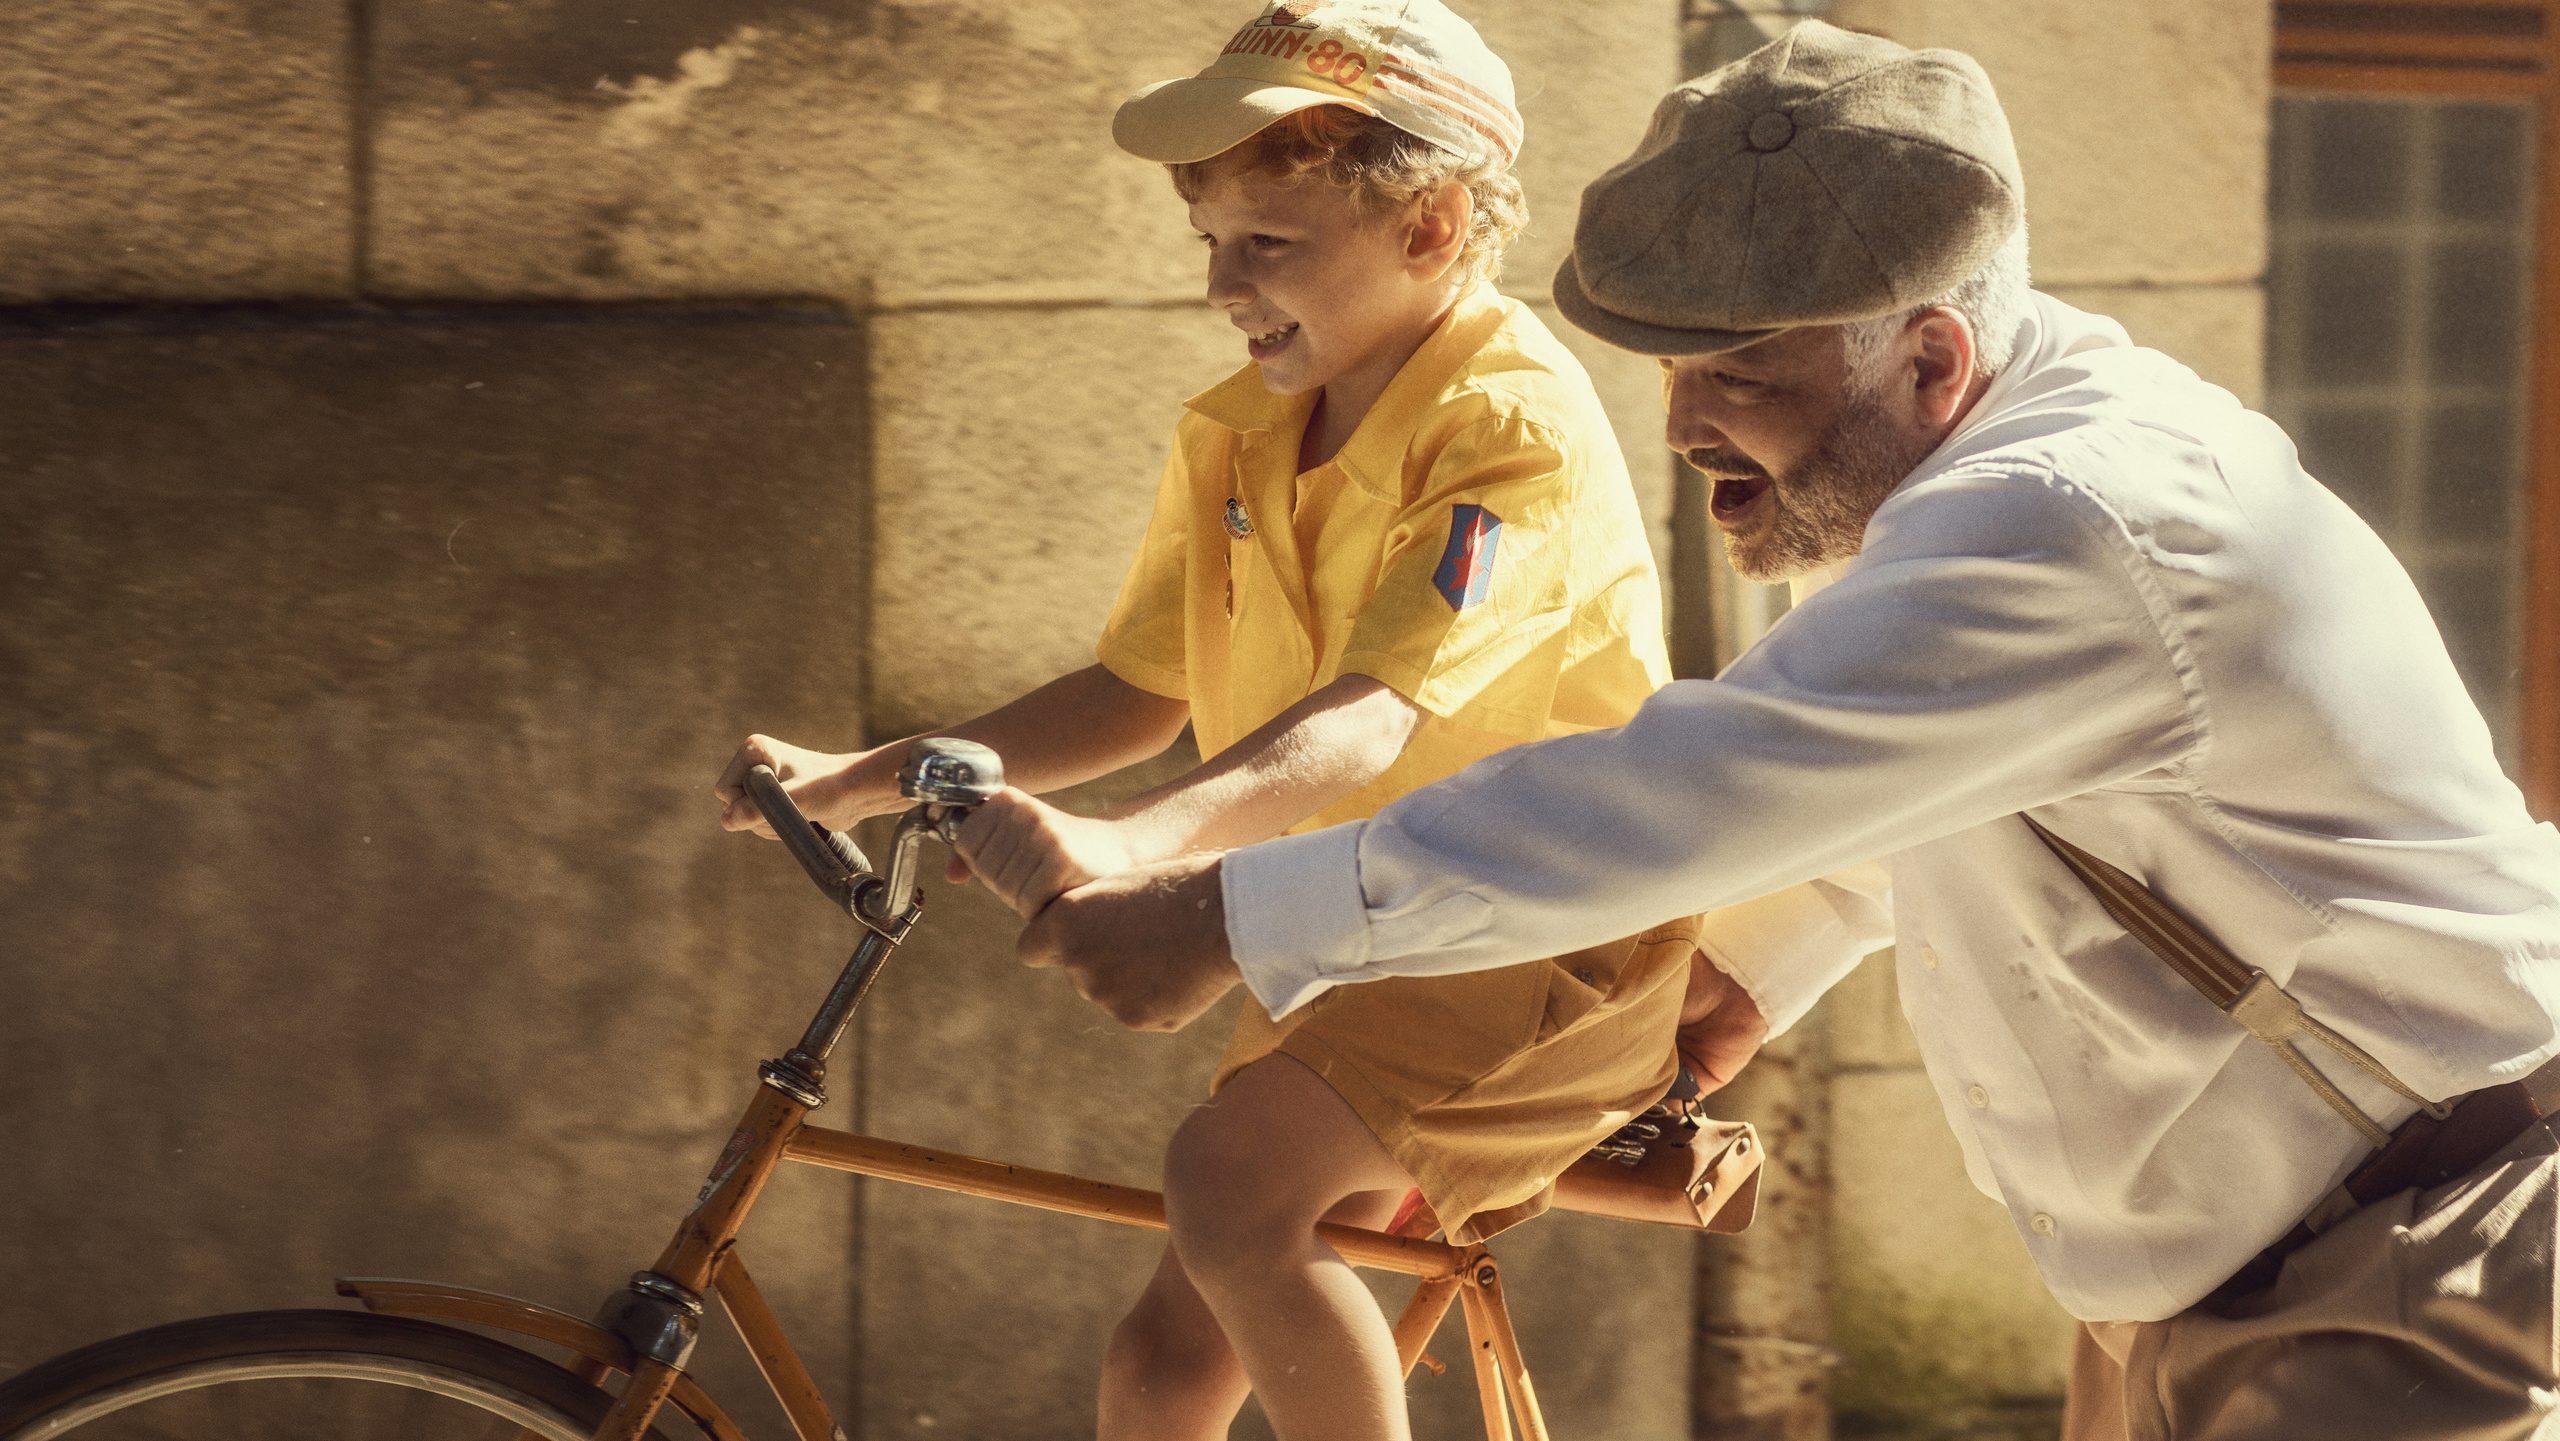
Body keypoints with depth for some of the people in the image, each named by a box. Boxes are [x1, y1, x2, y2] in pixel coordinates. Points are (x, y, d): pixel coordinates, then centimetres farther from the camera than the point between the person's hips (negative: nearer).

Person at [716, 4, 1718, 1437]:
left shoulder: (1517, 429, -22)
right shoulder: (1238, 438, 3)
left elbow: (1367, 721, -34)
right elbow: (1145, 688, 9)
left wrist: (1131, 841, -50)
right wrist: (863, 779, -1)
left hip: (1551, 938, -8)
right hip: (1359, 939, 8)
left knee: (1232, 1177, -29)